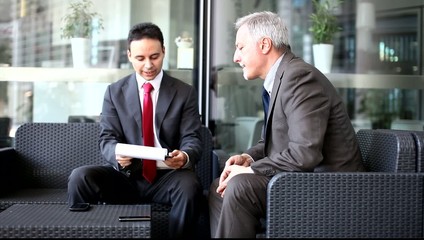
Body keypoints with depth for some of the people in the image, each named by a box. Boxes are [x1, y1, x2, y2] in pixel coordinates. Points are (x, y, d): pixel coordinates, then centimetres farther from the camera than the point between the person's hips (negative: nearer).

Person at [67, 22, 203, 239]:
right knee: (79, 177, -26)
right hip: (126, 174, 1)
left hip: (167, 176, -1)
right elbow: (107, 138, 3)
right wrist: (116, 154, -22)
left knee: (189, 186, -35)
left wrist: (185, 156, -26)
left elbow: (192, 139, 0)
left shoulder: (185, 93, 6)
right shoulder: (114, 92, 9)